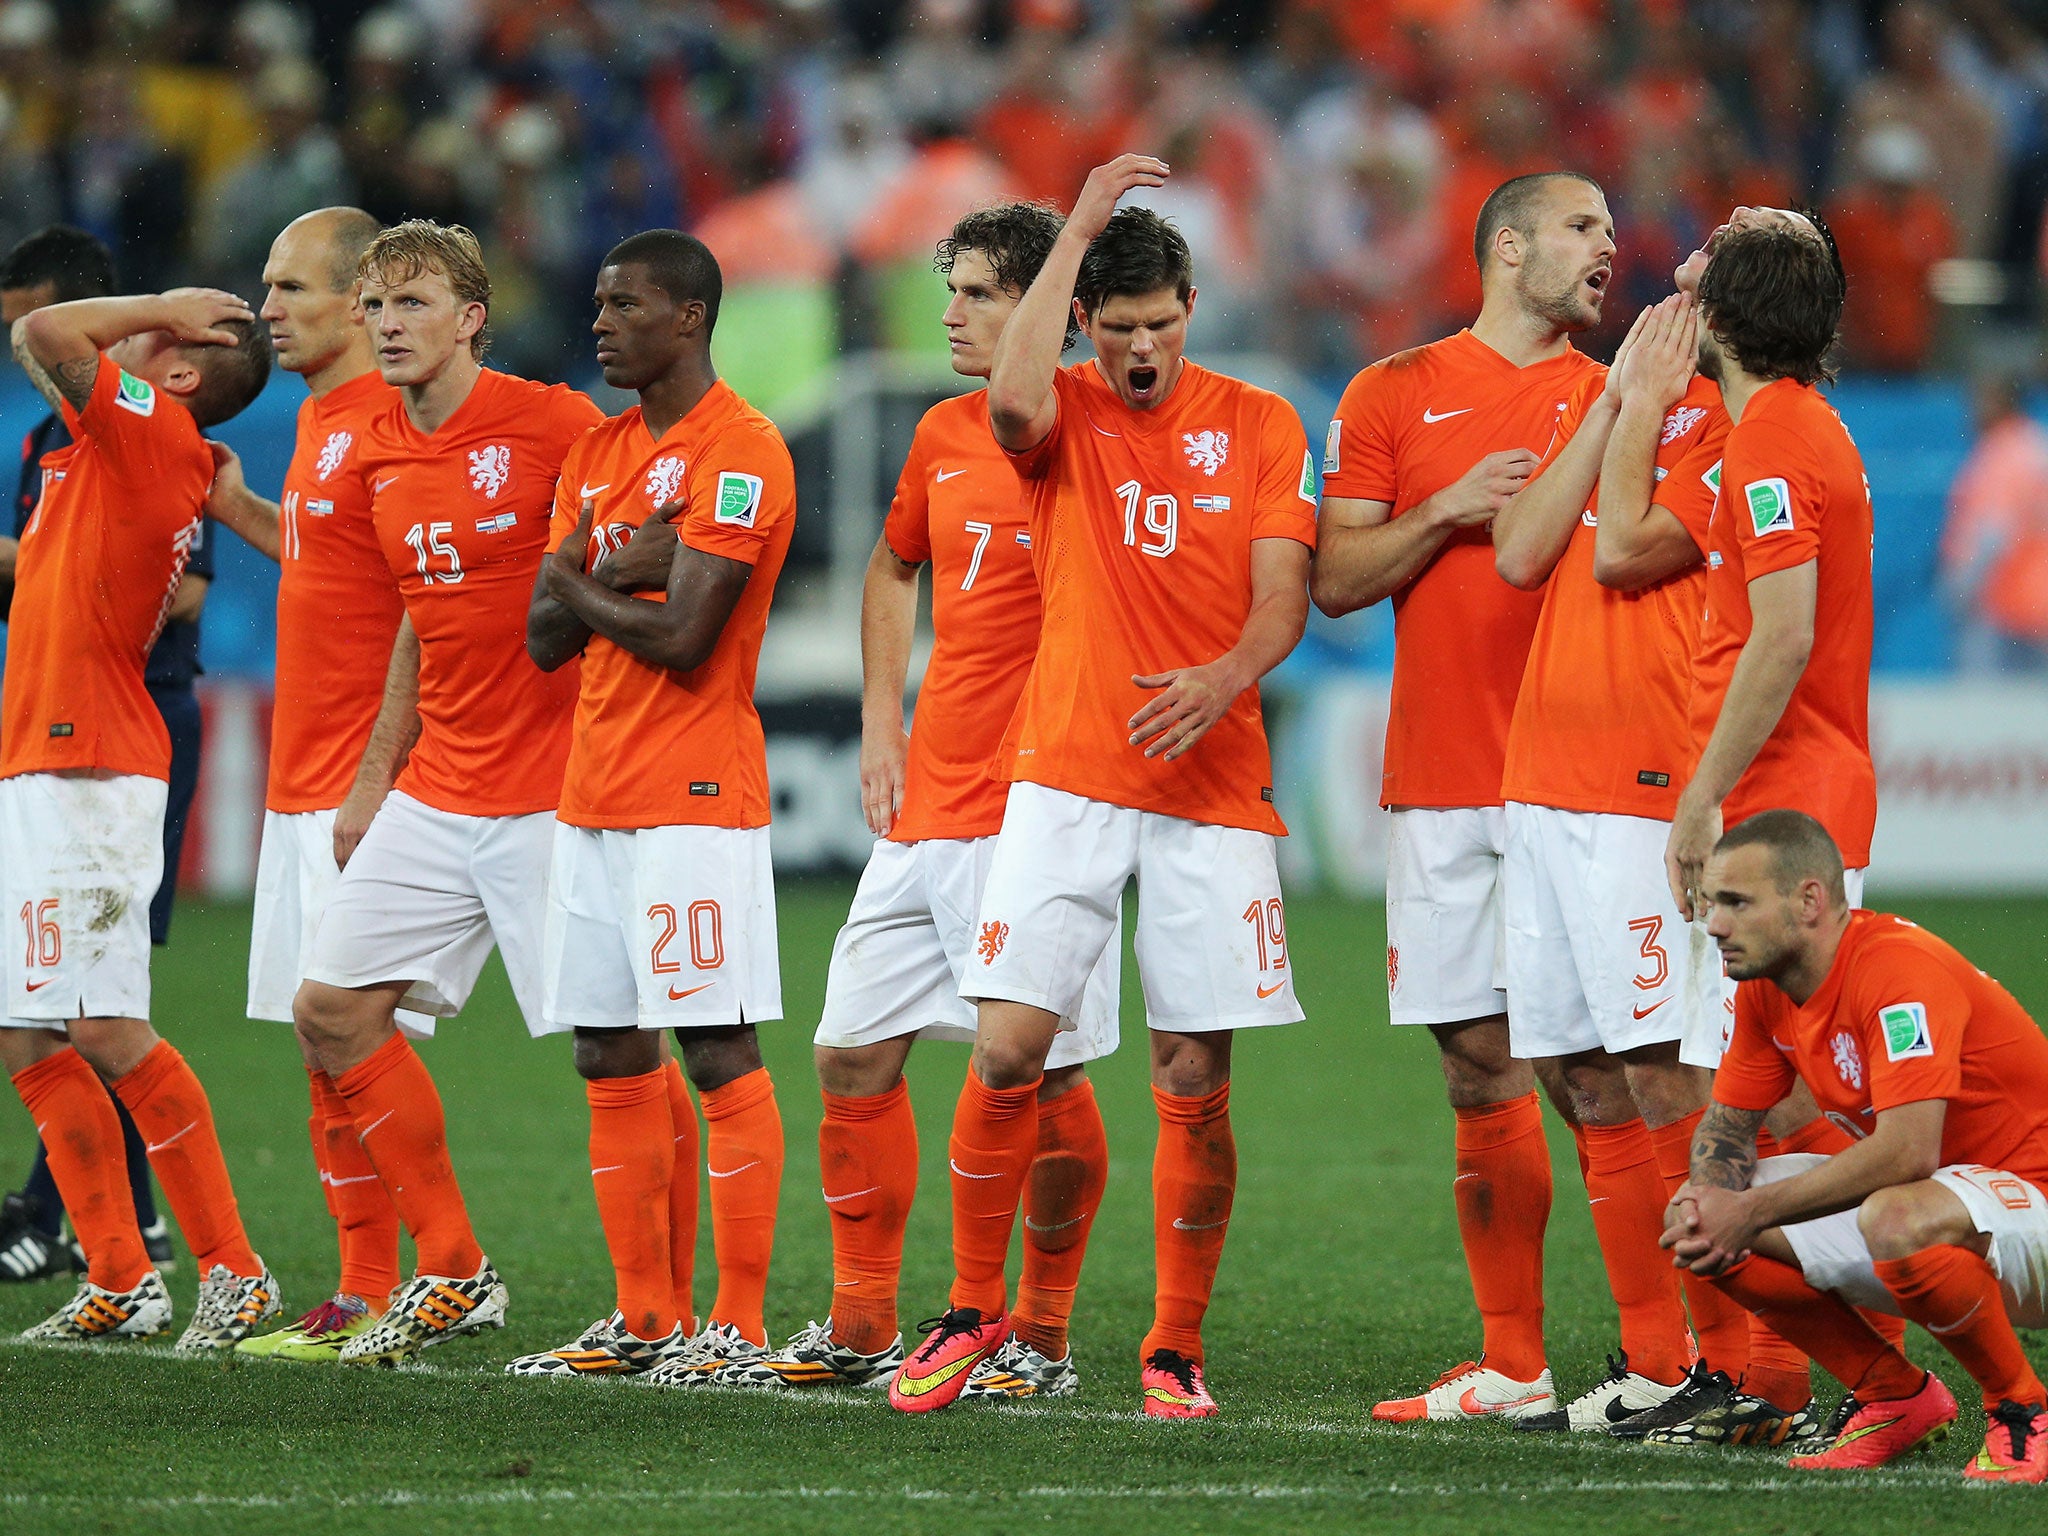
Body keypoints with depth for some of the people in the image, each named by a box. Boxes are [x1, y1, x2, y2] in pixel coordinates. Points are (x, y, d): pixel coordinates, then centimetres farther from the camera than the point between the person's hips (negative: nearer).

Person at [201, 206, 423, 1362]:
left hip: (363, 790, -10)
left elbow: (421, 613, -18)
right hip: (302, 785, 10)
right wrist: (239, 508, 23)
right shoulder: (320, 419, 16)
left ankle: (380, 1300, -5)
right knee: (327, 1053, 9)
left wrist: (377, 778, -21)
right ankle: (363, 1293, 13)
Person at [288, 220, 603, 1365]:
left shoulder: (555, 424, -12)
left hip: (553, 796, -8)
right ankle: (453, 1275, 15)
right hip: (436, 791, 8)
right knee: (333, 1009, 6)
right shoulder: (378, 456, 10)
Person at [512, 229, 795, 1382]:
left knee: (719, 1052, -8)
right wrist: (611, 583, -7)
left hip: (695, 799, -9)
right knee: (614, 1059, 9)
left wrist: (583, 592, -1)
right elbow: (548, 637, 13)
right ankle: (648, 1317, 15)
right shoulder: (602, 454, 17)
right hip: (596, 799, 9)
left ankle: (739, 1322, -7)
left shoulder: (739, 453, -11)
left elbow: (682, 637, -17)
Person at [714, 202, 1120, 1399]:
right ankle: (860, 1329, 16)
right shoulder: (944, 436, 12)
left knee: (1045, 1075, -4)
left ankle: (1045, 1337, 7)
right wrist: (881, 725, 19)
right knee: (854, 1055, 7)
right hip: (925, 803, 8)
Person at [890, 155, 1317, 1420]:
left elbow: (1285, 596, 0)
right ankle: (977, 1306, 8)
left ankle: (1177, 1348, 10)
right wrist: (1077, 232, -15)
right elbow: (1013, 398, -20)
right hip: (1065, 778, 0)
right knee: (1009, 1045, -9)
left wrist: (1228, 676, -21)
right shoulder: (1064, 415, 5)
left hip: (1214, 790, 0)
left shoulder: (1261, 426, 8)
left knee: (1196, 1082, -1)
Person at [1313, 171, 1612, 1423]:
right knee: (1482, 1062, 4)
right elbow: (1336, 579, 8)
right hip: (1439, 780, 2)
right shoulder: (1397, 394, 11)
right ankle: (1513, 1365, 11)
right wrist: (1446, 513, -7)